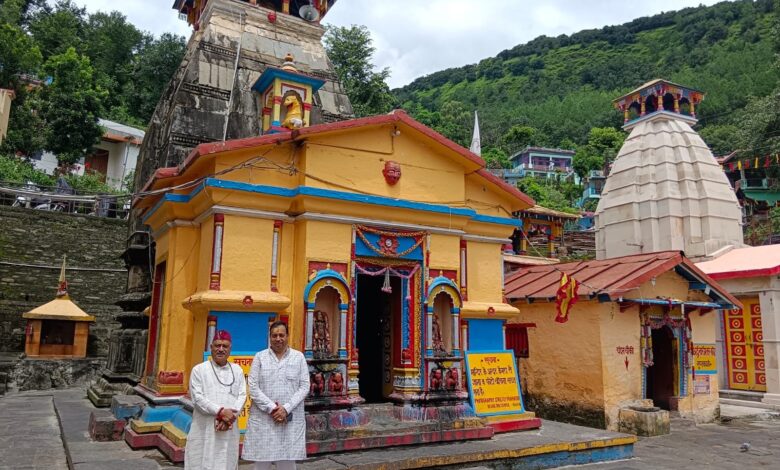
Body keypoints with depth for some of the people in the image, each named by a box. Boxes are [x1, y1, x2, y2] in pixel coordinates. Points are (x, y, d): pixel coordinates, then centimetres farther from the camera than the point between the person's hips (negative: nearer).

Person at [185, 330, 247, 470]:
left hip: (229, 430, 3)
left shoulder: (237, 370, 12)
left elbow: (242, 395, 4)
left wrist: (230, 416, -13)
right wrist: (220, 411, -17)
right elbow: (197, 397, -7)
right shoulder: (199, 369, 2)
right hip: (204, 430, -3)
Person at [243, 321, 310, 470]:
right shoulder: (260, 357, 4)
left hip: (291, 420, 0)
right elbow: (253, 387, -2)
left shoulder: (298, 357, 5)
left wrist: (286, 409, -10)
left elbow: (304, 387, 1)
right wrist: (271, 408, -12)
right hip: (263, 419, 0)